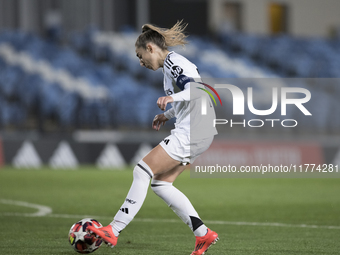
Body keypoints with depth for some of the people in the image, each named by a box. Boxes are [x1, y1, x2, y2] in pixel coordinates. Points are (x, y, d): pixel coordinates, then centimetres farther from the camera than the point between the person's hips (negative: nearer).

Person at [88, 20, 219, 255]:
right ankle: (203, 234, 6)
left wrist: (173, 98, -38)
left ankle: (113, 231, -10)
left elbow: (200, 88, -23)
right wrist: (168, 115, 33)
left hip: (191, 133, -10)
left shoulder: (172, 61, -10)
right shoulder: (171, 64, 20)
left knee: (142, 171, -10)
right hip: (193, 132, 10)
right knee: (160, 183, 9)